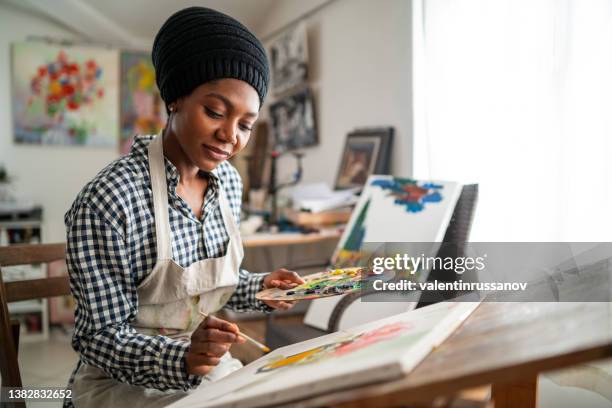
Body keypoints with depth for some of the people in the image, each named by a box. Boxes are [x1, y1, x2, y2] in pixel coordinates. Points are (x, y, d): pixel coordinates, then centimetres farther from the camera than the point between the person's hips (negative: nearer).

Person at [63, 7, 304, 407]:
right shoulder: (109, 199, -23)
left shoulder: (229, 181, -2)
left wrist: (258, 288, -5)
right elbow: (103, 337, -18)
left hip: (212, 371, 6)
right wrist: (182, 358, -32)